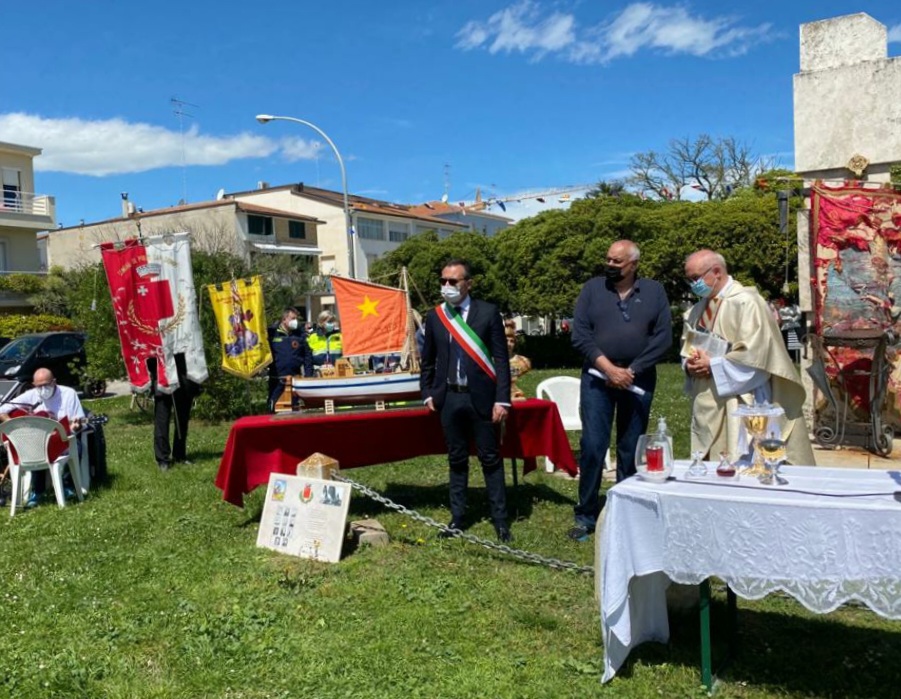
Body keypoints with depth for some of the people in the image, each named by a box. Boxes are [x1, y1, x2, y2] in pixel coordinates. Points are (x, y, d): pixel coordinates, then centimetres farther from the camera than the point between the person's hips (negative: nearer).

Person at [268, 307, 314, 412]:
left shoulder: (300, 335, 5)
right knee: (274, 408, 3)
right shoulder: (272, 333, -1)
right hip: (276, 379, -2)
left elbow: (308, 356, 5)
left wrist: (308, 376, 0)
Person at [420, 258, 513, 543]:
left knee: (490, 459, 5)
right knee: (456, 459, 12)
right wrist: (427, 393, 8)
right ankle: (458, 516, 23)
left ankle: (500, 519, 15)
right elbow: (428, 360, 14)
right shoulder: (434, 316, 5)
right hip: (449, 398, 3)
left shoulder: (488, 312, -4)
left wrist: (502, 399, -10)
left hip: (481, 397, -3)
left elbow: (501, 359, -5)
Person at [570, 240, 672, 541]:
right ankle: (586, 516, 7)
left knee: (631, 449, 8)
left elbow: (663, 338, -2)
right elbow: (580, 334, -4)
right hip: (597, 378, 0)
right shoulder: (593, 288, 3)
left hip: (638, 380, 1)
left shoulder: (654, 291, 3)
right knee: (592, 446, -4)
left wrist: (631, 372, -9)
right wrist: (608, 368, -12)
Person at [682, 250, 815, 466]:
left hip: (739, 406, -7)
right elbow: (686, 348, 21)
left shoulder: (746, 302, -10)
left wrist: (713, 365, -14)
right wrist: (691, 364, -1)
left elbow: (754, 354, -17)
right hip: (707, 406, 7)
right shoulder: (697, 310, 14)